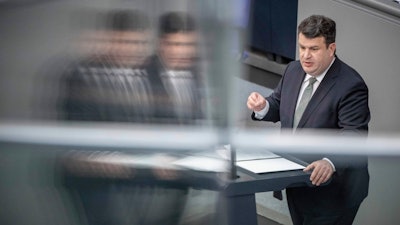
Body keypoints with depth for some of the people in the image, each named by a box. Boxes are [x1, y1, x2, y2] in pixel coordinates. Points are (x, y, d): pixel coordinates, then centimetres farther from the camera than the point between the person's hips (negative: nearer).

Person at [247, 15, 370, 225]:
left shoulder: (350, 86, -21)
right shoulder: (294, 70, 3)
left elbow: (353, 136, -28)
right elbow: (278, 105, 16)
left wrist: (330, 163, -46)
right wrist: (262, 107, -9)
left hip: (331, 189, -7)